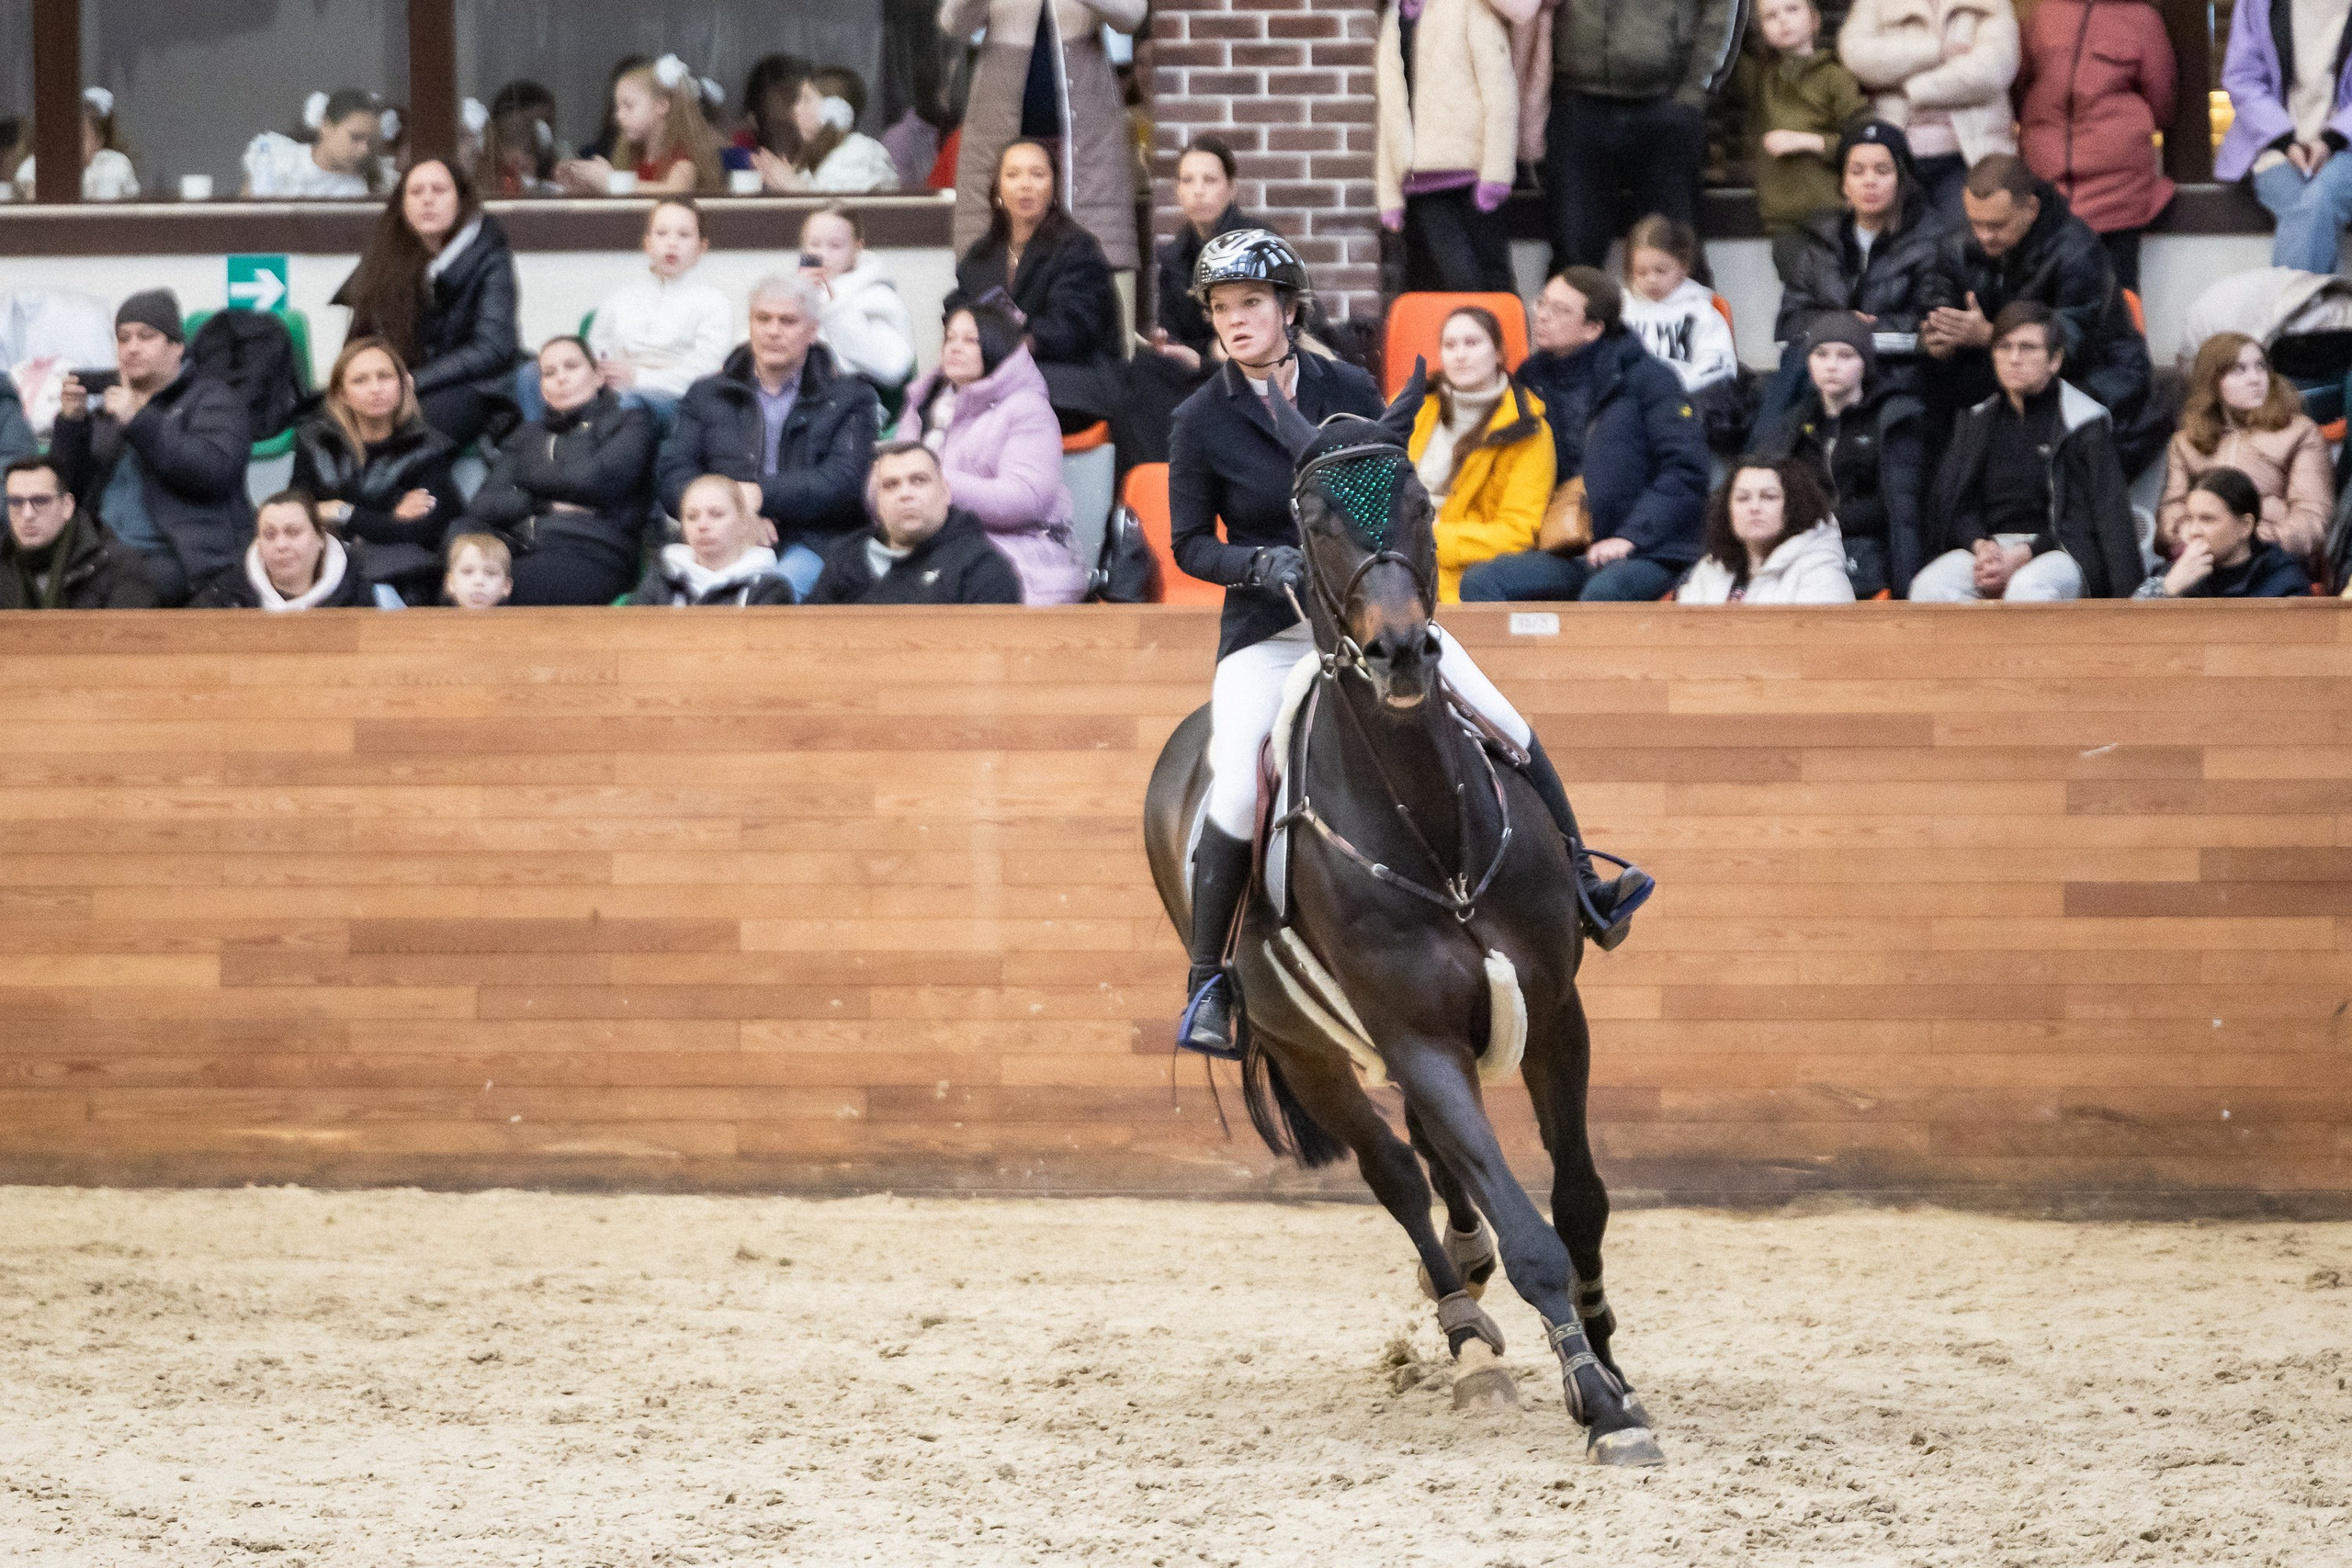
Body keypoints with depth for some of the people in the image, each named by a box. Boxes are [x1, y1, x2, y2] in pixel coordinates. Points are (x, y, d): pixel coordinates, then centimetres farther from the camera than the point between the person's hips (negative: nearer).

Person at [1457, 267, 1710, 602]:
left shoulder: (1648, 377, 0)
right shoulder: (1534, 380, 14)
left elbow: (1686, 473, -7)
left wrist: (1629, 537, -15)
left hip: (1647, 553, -5)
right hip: (1569, 555, 5)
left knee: (1603, 592, -38)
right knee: (1479, 582, -21)